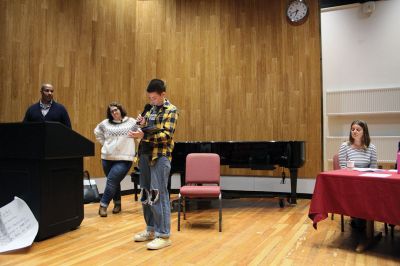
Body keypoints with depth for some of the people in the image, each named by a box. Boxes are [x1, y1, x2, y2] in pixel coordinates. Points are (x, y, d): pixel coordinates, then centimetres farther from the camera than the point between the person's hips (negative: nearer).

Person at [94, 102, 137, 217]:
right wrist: (105, 143, 13)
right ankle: (117, 203, 28)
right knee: (114, 182, 12)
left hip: (124, 159, -4)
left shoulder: (131, 122, -1)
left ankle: (103, 205, -2)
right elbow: (97, 132, 23)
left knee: (111, 182, -11)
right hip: (107, 158, 4)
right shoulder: (105, 123, 7)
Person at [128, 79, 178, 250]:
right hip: (145, 154, 8)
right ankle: (151, 229, 25)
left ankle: (163, 235, 0)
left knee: (158, 194, -9)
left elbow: (166, 135, -17)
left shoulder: (171, 110, -6)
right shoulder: (151, 109, 17)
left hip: (160, 156, -8)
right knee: (145, 194, 12)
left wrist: (143, 135, -27)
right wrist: (142, 124, 2)